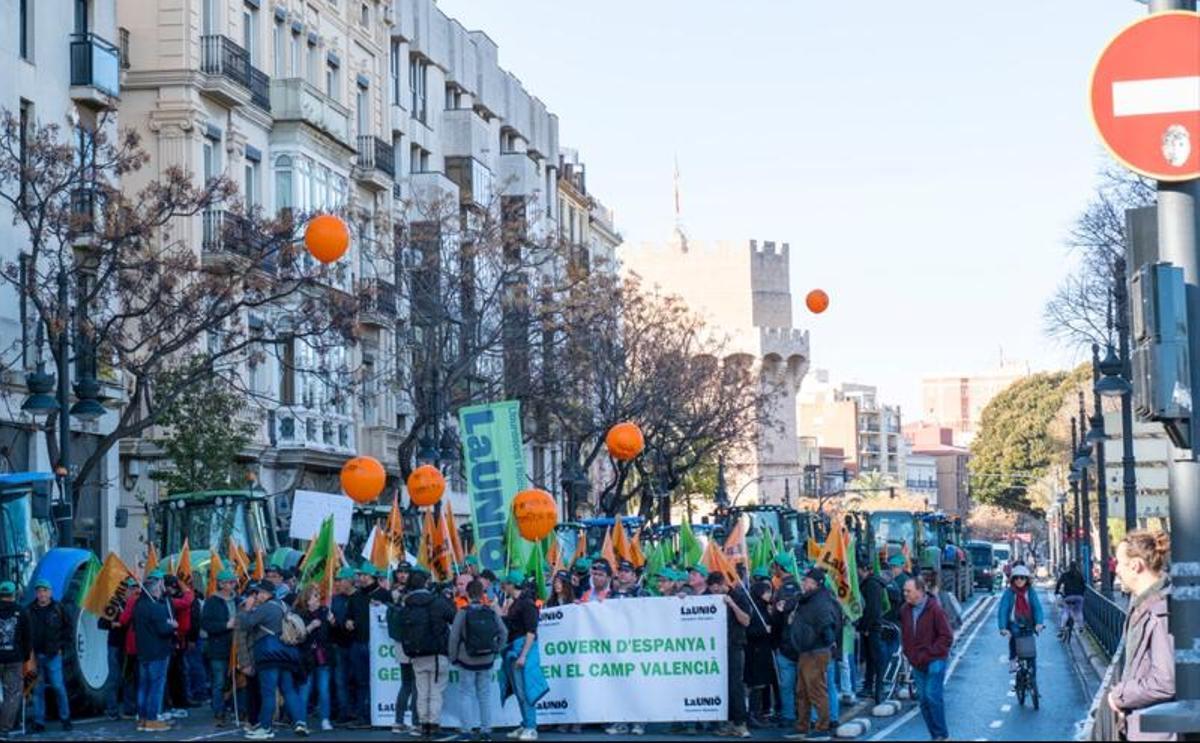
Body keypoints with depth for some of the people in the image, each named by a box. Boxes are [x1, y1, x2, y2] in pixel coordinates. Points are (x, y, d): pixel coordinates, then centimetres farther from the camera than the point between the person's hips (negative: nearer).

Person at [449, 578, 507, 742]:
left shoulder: (463, 612, -11)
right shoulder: (492, 612, -3)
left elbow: (454, 636, -11)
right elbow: (504, 633, -1)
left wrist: (453, 657, 0)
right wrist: (496, 650, 9)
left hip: (467, 660, -2)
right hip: (486, 661, 2)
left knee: (467, 695, 6)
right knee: (485, 696, 11)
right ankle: (486, 729, 11)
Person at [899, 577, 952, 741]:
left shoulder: (935, 609, -13)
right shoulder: (905, 610, 5)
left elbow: (946, 637, -12)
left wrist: (928, 654, -15)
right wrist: (910, 654, 5)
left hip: (934, 661, -6)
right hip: (917, 663, 6)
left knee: (932, 696, -12)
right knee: (923, 699, 6)